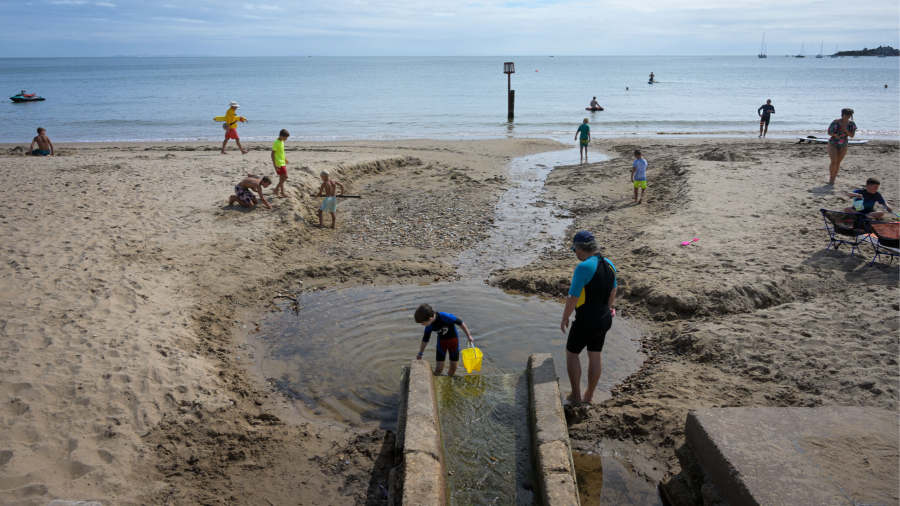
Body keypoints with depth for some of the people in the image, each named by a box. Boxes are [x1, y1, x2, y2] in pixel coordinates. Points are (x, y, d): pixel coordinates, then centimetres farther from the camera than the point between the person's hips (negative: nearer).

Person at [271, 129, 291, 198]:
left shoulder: (282, 141, 8)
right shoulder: (276, 143, -19)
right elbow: (273, 154, -19)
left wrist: (285, 159, 28)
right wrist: (275, 165, -22)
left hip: (282, 162, 9)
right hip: (279, 164, -9)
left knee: (282, 177, 12)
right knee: (285, 176, -11)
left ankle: (282, 192, 19)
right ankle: (275, 190, -2)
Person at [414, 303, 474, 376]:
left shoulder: (445, 317, -36)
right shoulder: (429, 326, -21)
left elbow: (460, 323, -22)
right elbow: (425, 339, -4)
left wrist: (468, 336, -13)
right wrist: (420, 353, 7)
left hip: (453, 340, -2)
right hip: (442, 342, 2)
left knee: (453, 368, 6)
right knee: (438, 370, -6)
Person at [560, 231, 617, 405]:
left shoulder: (584, 267, -25)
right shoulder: (609, 264, 0)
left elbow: (573, 298, -23)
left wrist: (564, 319, -9)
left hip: (586, 322, -7)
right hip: (605, 319, 7)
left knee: (572, 353, 13)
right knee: (595, 356, 17)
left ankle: (576, 395, 18)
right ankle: (589, 396, 30)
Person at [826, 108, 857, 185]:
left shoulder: (851, 124, -1)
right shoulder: (836, 122, -9)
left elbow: (852, 135, -3)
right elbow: (829, 132, -8)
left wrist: (846, 131, -21)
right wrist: (835, 135, -29)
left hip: (843, 145, 3)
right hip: (833, 144, -3)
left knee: (838, 162, 5)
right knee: (834, 162, -14)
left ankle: (834, 178, 17)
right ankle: (831, 177, 3)